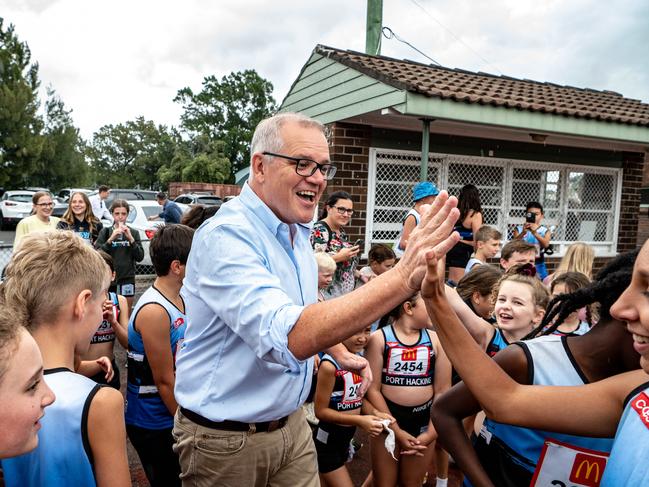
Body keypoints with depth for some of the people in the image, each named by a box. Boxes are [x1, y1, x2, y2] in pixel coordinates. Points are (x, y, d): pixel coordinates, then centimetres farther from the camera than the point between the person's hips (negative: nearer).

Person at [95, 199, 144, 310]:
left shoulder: (134, 233, 5)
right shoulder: (105, 232, 3)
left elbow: (140, 257, -4)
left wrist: (130, 238, -15)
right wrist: (111, 238, -18)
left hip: (127, 279, 0)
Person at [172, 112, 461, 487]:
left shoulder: (298, 231, 2)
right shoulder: (225, 236, -25)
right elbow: (289, 337, -39)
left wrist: (340, 353, 5)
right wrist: (403, 277, -44)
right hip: (226, 439, -6)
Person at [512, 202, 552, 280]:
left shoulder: (545, 231, 2)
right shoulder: (519, 229, 0)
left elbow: (546, 244, -17)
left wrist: (535, 232, -32)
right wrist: (523, 233, -32)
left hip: (538, 266, 1)